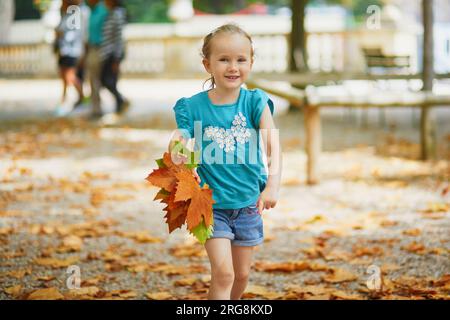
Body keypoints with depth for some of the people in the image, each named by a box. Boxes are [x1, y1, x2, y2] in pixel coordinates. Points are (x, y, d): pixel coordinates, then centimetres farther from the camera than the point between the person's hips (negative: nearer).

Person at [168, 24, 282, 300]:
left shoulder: (255, 102, -8)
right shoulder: (193, 107, -8)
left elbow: (273, 145, -19)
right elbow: (180, 143, -10)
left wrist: (273, 184, -35)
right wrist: (176, 151, -36)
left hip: (248, 202, 2)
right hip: (211, 203, -2)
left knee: (242, 275, 15)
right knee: (223, 272, -14)